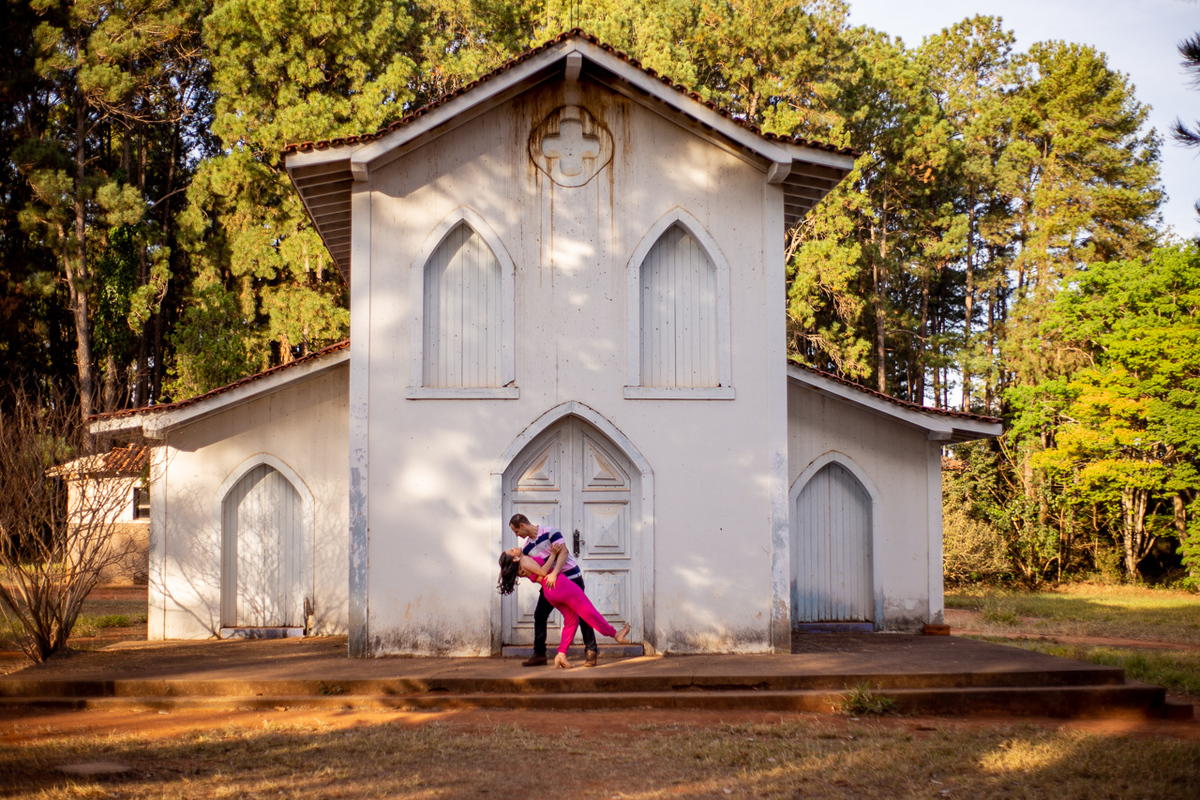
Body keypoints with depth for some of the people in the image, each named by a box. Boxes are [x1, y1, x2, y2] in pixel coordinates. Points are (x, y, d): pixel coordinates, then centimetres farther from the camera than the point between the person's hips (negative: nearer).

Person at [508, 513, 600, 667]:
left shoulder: (550, 532, -15)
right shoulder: (527, 548, 6)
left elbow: (563, 552, -24)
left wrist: (554, 574, -34)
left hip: (571, 576, -7)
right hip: (549, 583, 7)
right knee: (539, 615, 1)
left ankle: (591, 652, -2)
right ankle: (539, 654, 7)